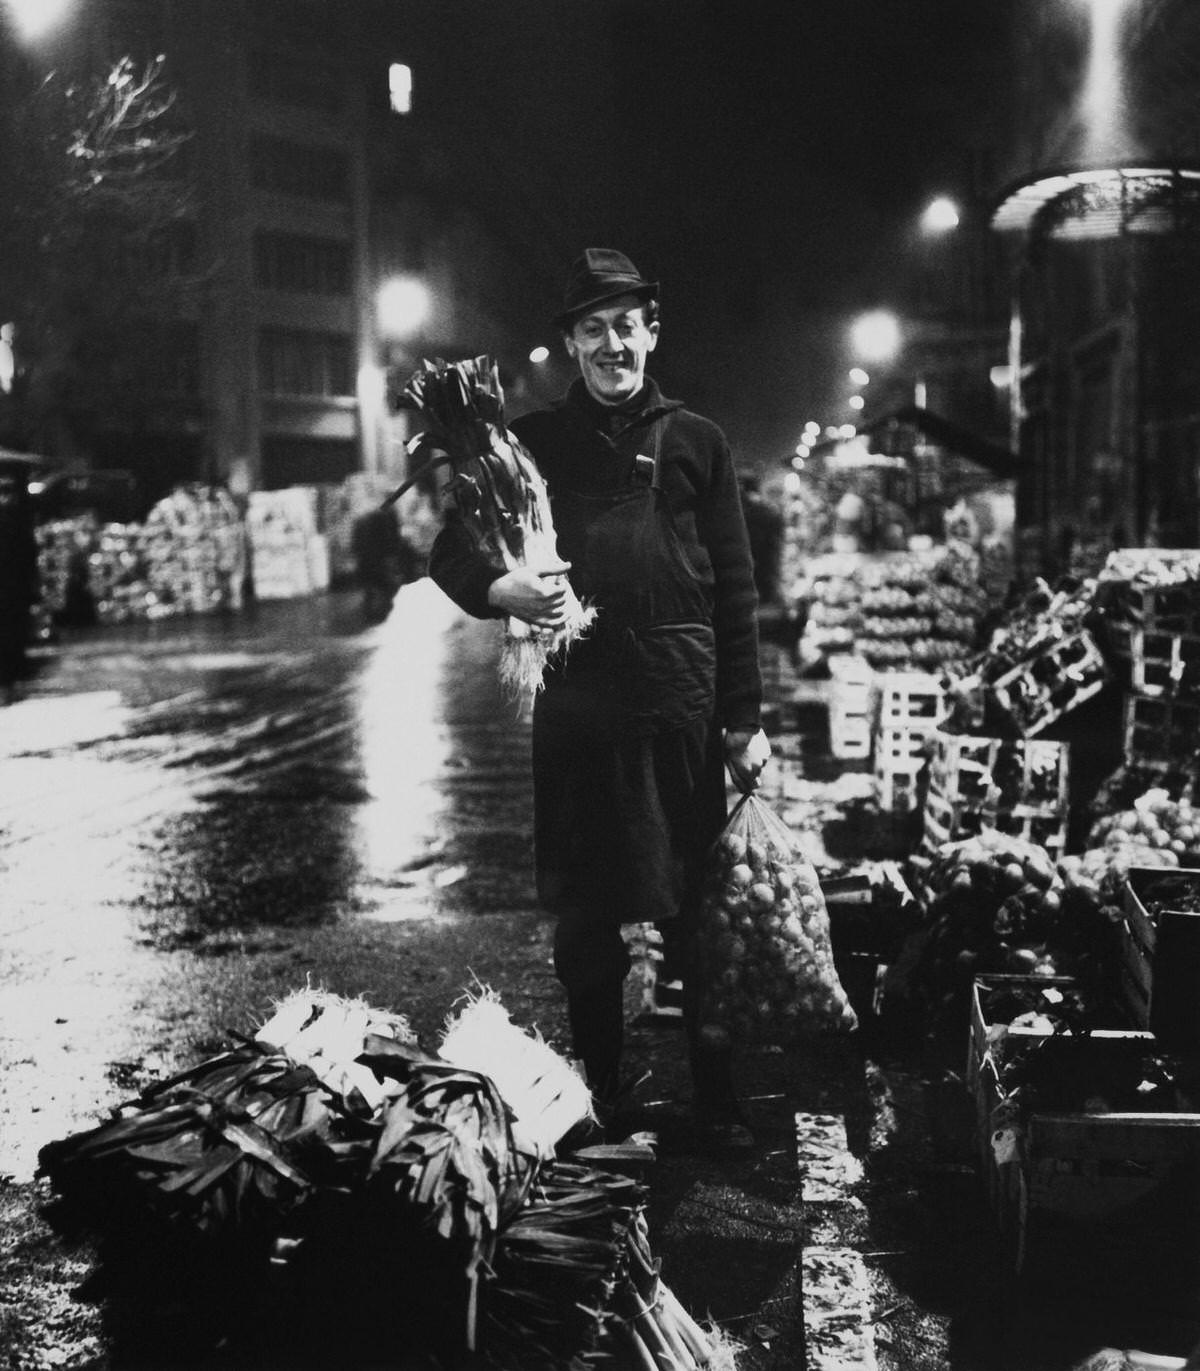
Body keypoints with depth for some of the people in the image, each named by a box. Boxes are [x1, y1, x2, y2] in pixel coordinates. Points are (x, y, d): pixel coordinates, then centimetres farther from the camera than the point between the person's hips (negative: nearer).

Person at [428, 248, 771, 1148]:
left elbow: (736, 590, 7)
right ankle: (596, 1098, 23)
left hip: (682, 707, 0)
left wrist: (747, 717, 3)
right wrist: (500, 588, -18)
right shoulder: (534, 442, 8)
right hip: (576, 709, 0)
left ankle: (719, 1099, 18)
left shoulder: (696, 443, 9)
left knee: (698, 910, 5)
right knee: (584, 920, 8)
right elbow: (451, 547, 6)